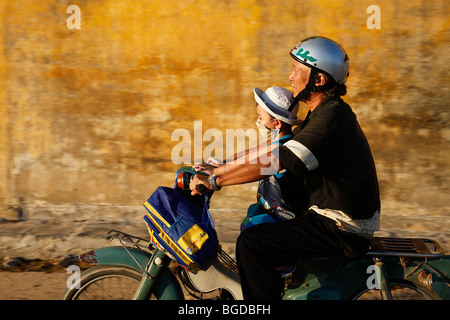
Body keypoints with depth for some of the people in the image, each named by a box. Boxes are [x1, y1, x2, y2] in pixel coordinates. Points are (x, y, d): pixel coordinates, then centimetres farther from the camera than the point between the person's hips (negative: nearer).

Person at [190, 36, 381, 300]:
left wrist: (215, 181, -24)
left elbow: (275, 161, -28)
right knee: (256, 219, 23)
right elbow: (278, 146, 16)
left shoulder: (330, 119, -22)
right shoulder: (327, 111, 11)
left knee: (250, 244, -18)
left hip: (340, 230, -11)